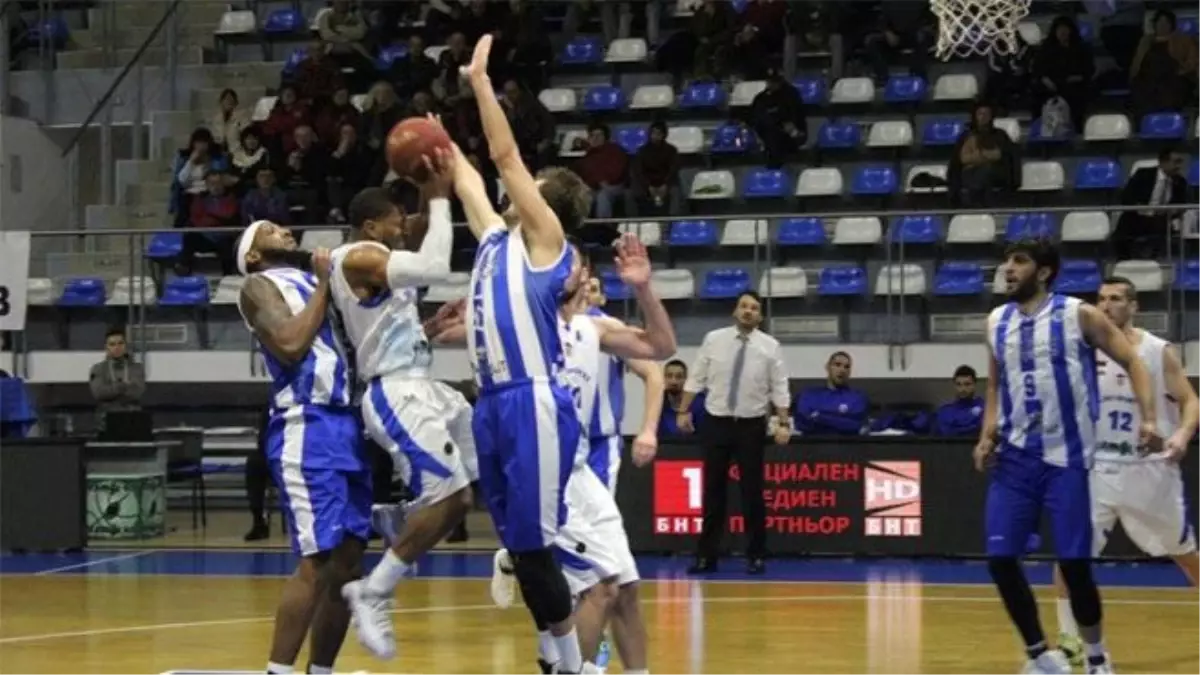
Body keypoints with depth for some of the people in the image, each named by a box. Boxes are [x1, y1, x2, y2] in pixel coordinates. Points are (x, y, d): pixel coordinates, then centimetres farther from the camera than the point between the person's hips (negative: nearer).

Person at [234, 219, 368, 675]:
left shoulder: (315, 282, 24)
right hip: (306, 429, -8)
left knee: (348, 561, 7)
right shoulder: (259, 286, 1)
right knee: (317, 561, -15)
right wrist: (323, 285, -7)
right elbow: (290, 344, -16)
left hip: (346, 424, 8)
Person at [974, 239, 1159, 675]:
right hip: (1015, 456, 5)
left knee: (1073, 561, -4)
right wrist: (987, 436, 6)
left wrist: (1148, 418, -13)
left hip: (1066, 456, -5)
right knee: (1000, 558, -3)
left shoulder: (1078, 315, -5)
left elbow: (1132, 362, 0)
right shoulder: (996, 323, 9)